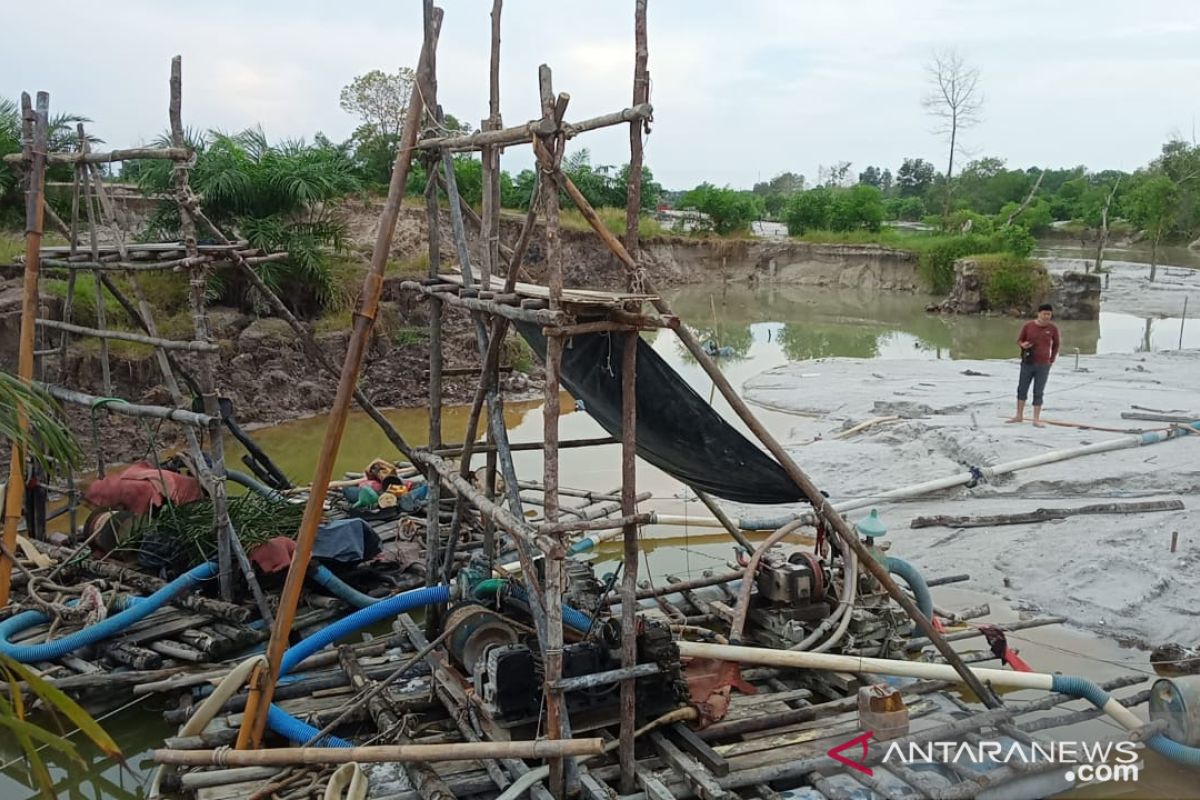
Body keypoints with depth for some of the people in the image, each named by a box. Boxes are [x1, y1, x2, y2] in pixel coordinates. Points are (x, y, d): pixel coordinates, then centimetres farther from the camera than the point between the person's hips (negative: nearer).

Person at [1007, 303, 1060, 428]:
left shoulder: (1052, 328, -2)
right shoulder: (1028, 326, -4)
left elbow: (1056, 345, 12)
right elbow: (1019, 340, 6)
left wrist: (1052, 359, 8)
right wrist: (1023, 345, -16)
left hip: (1043, 365, -1)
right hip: (1027, 363, 1)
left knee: (1038, 393, 1)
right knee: (1022, 389, 8)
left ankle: (1036, 420, 5)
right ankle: (1019, 416, 20)